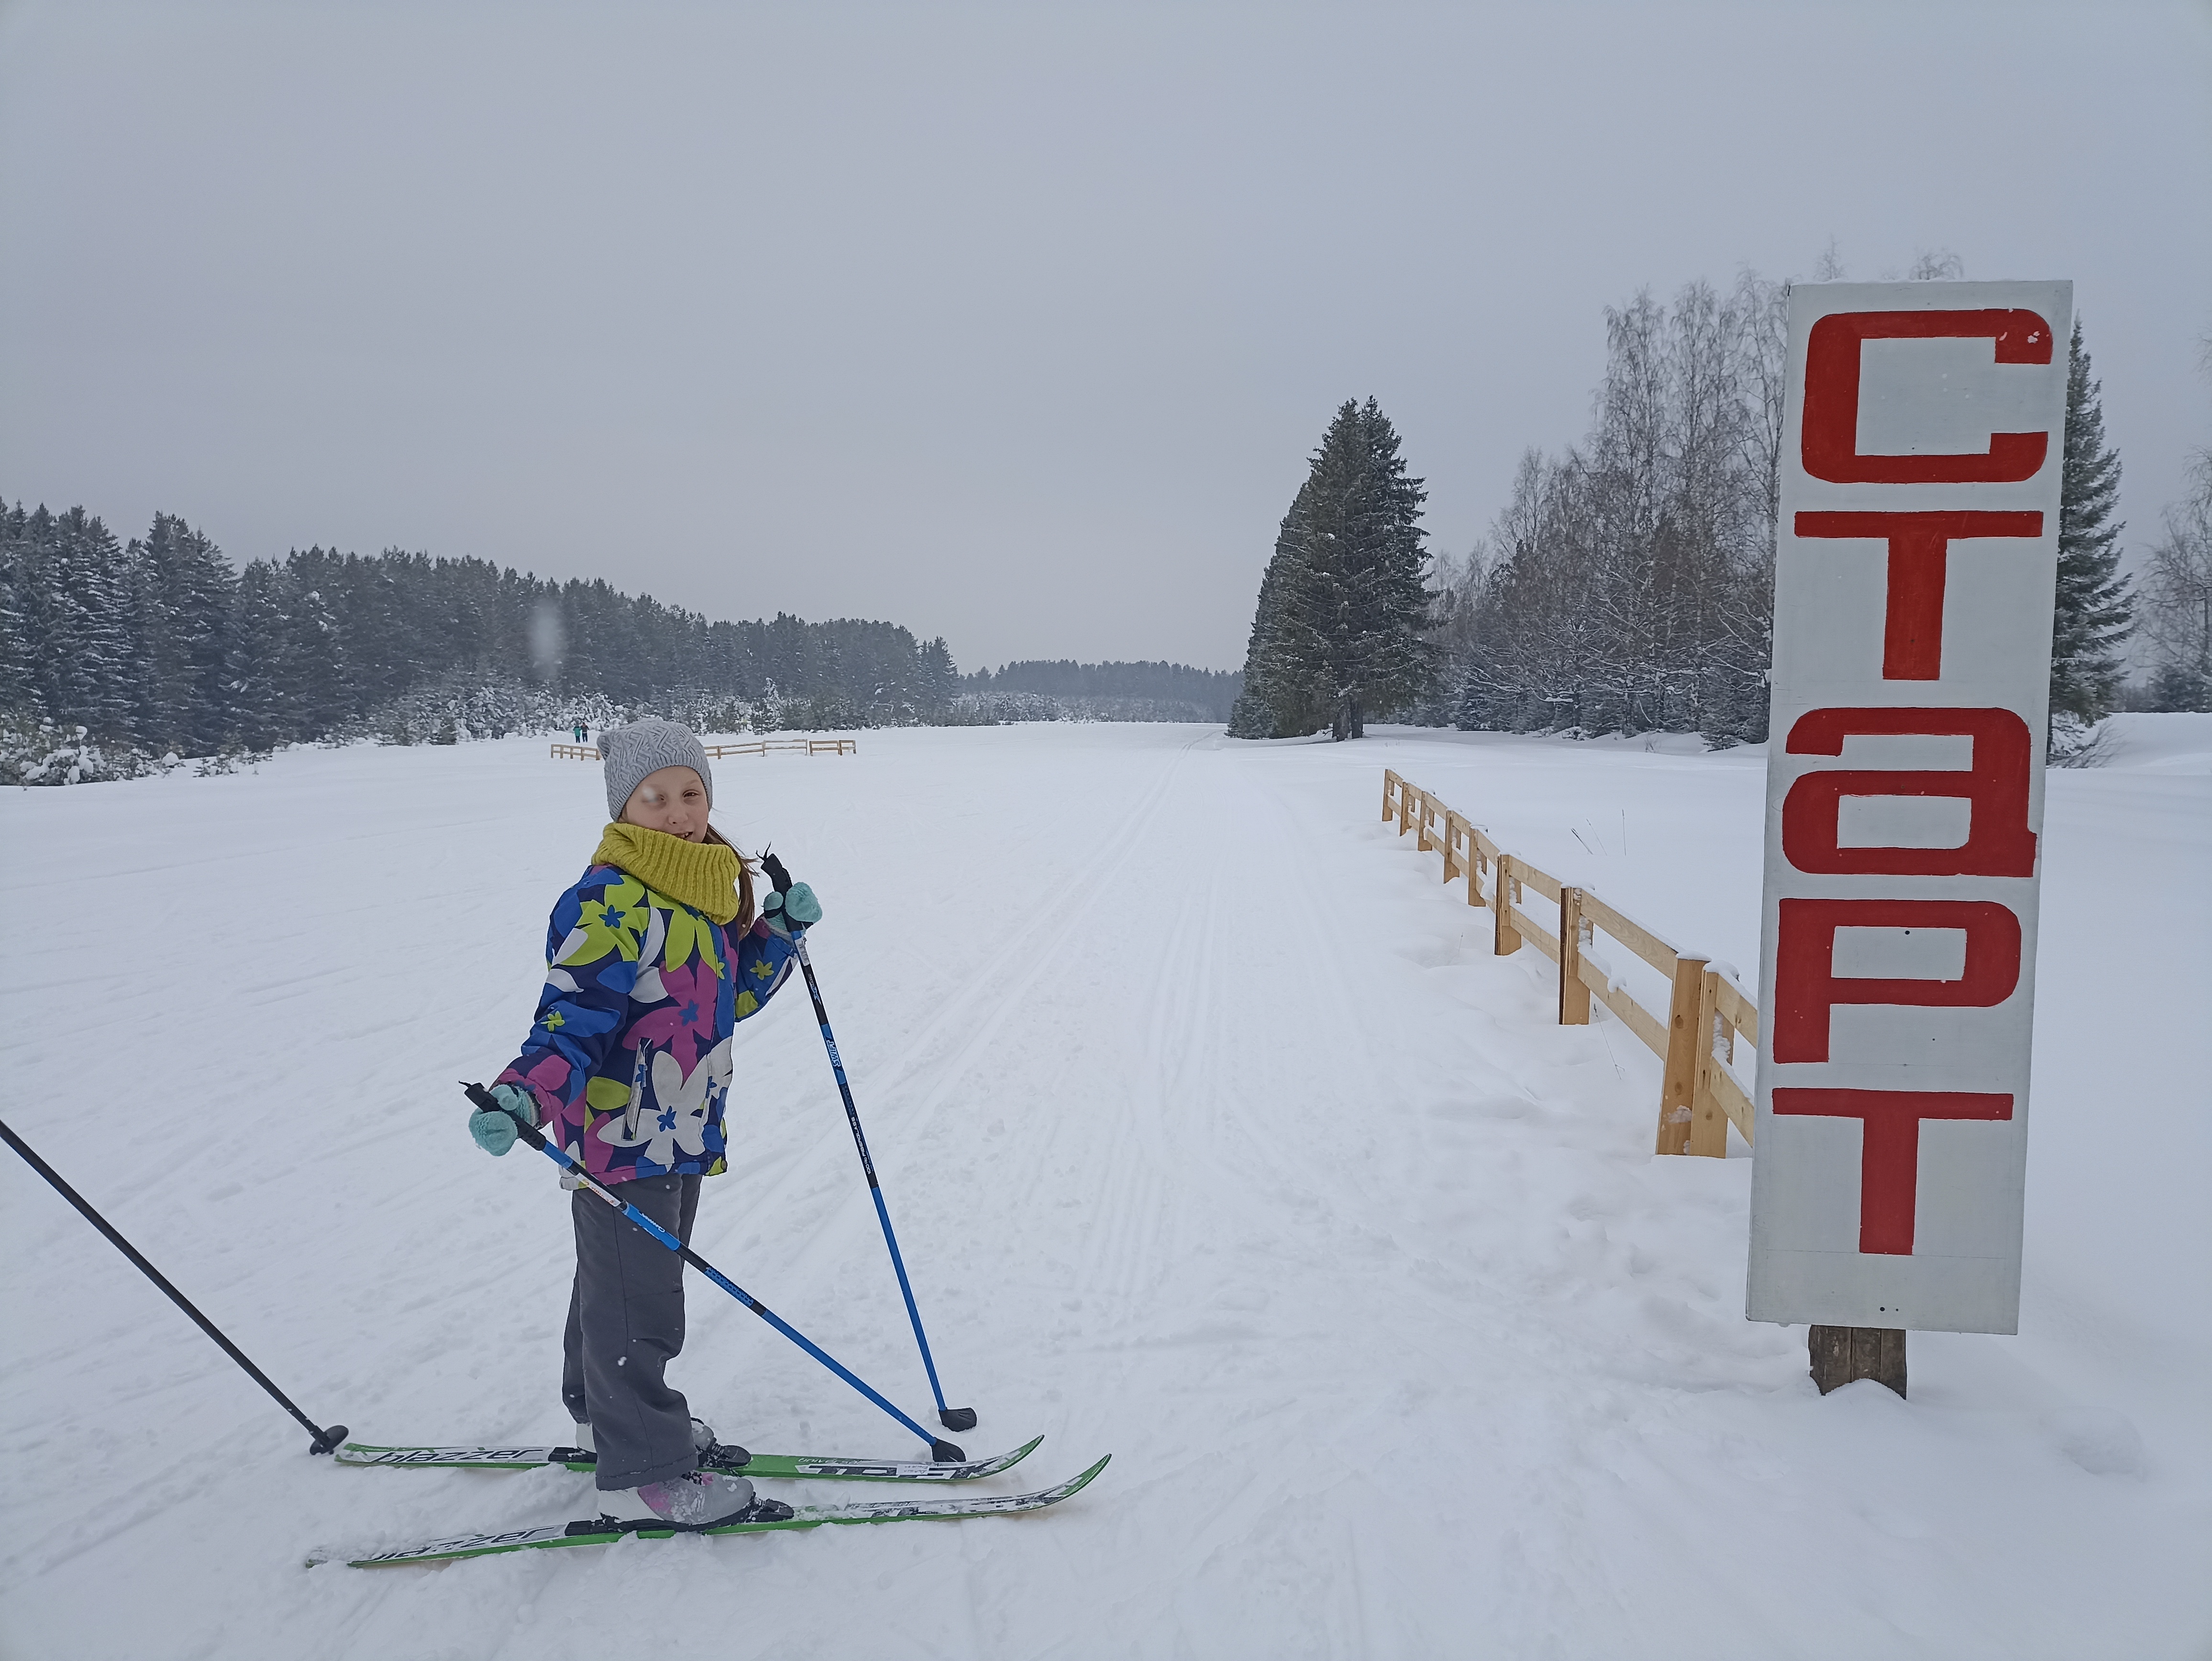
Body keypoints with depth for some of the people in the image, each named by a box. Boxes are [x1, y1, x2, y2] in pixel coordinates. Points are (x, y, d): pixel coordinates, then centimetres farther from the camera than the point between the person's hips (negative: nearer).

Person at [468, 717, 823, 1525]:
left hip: (683, 1133, 9)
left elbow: (730, 994, 16)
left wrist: (776, 932, 4)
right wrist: (522, 1097, -38)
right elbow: (572, 1025, -23)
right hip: (622, 1138, -9)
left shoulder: (707, 890, 7)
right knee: (636, 1306, 2)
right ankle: (647, 1473, 16)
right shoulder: (610, 906, -21)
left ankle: (606, 1415, 44)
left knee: (636, 1281, 25)